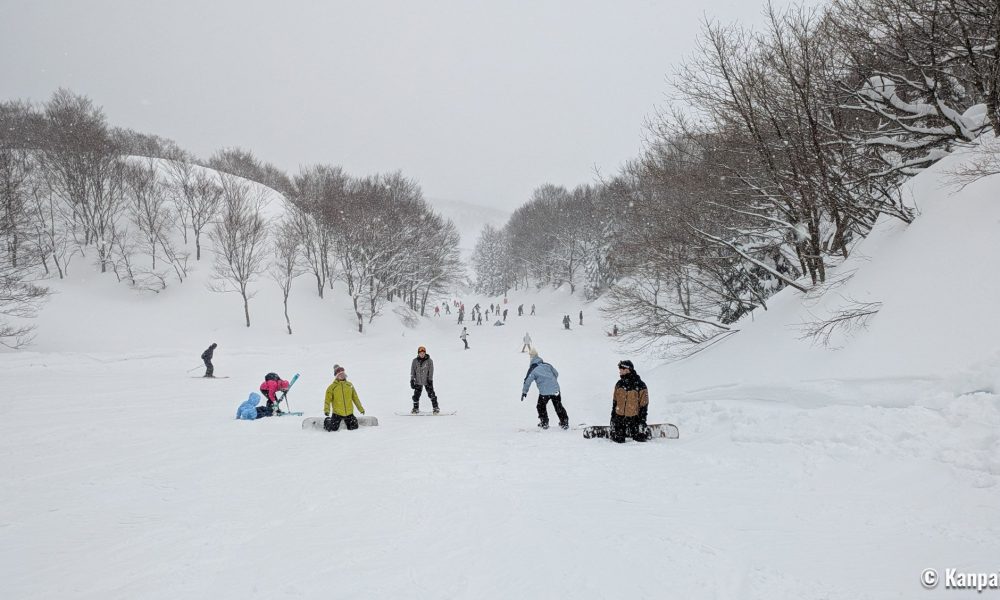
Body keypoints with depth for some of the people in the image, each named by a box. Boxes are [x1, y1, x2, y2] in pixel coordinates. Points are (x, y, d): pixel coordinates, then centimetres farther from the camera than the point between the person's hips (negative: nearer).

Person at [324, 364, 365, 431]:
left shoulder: (350, 385, 6)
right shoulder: (332, 387, -7)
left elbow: (355, 398, 13)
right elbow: (328, 400, -8)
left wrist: (361, 409, 14)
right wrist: (326, 410, -23)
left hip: (349, 413, 3)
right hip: (337, 414, -3)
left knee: (354, 428, 4)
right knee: (333, 429, -2)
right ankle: (327, 421, 28)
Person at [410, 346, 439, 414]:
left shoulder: (429, 361, -5)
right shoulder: (415, 361, 1)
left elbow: (431, 371, -6)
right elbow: (412, 371, 4)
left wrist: (430, 380, -11)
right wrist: (412, 380, 0)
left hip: (427, 381, -2)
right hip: (418, 381, 2)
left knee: (431, 394, -5)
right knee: (416, 395, 4)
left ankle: (436, 408, 4)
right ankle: (416, 408, 18)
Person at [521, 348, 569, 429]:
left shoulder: (533, 370, -4)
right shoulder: (547, 365, 8)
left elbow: (527, 381, -3)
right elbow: (556, 374, 18)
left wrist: (524, 392, 9)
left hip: (544, 392, -4)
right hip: (555, 389, 4)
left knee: (541, 407, 20)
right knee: (559, 407, 17)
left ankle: (544, 423, 21)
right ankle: (564, 422, 20)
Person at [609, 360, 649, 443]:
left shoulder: (640, 385, -9)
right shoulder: (619, 384, 5)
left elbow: (644, 405, -6)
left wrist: (642, 421, -9)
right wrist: (612, 417, 12)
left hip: (633, 418, -3)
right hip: (619, 417, 3)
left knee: (640, 439, 0)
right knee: (618, 440, 2)